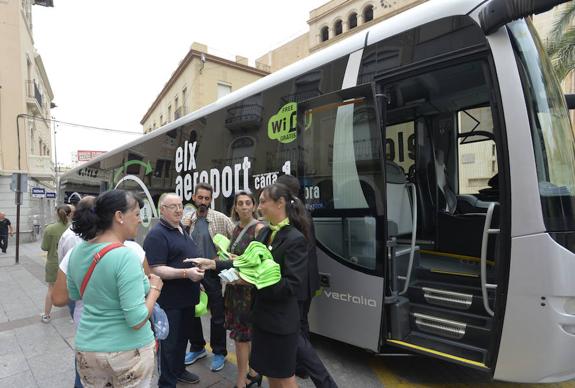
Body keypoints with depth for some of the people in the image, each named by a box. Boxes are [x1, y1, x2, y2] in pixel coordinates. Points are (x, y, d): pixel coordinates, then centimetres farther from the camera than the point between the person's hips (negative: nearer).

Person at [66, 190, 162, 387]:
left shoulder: (78, 251, -3)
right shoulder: (126, 256, -26)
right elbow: (136, 320, -25)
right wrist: (155, 288, -12)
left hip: (87, 347, 6)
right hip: (128, 350, -6)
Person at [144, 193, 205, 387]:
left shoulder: (182, 230, 11)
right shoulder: (157, 234, -18)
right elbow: (155, 270, -25)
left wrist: (200, 264, 11)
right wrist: (186, 273, -30)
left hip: (187, 298, 9)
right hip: (170, 301, -9)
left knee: (183, 337, 23)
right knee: (170, 342, 7)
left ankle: (179, 370, 42)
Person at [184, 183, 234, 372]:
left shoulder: (221, 218, -11)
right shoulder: (189, 220, 3)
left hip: (214, 273, -5)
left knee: (217, 315, 7)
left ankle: (219, 352, 28)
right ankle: (197, 347, 39)